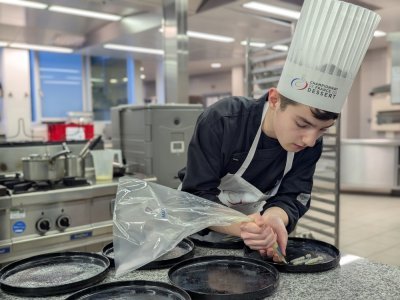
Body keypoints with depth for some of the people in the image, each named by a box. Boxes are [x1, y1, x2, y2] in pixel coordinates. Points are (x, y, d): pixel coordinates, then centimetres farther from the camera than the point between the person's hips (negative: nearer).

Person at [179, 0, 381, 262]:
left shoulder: (310, 143, -13)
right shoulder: (221, 122, -26)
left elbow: (291, 198, -11)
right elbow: (197, 195, -24)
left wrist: (273, 218, -34)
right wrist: (240, 227, -41)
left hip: (252, 224, 3)